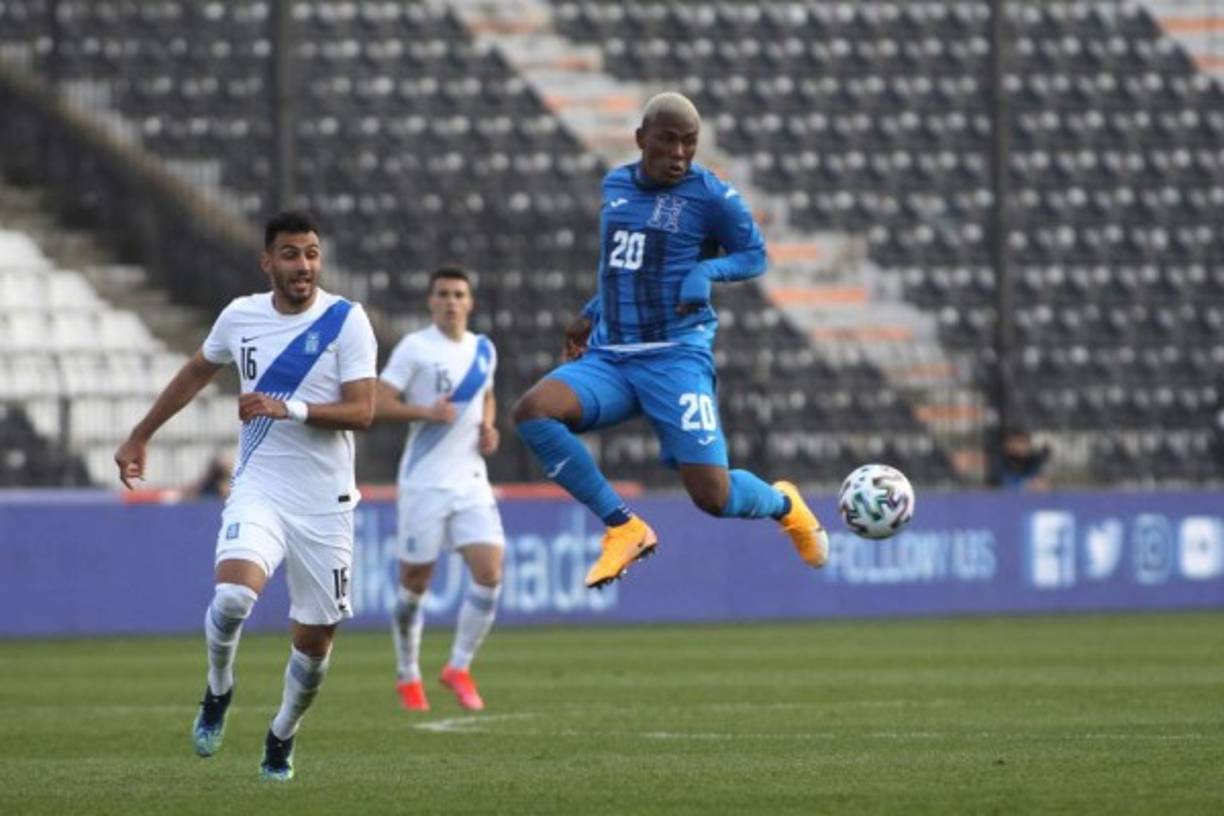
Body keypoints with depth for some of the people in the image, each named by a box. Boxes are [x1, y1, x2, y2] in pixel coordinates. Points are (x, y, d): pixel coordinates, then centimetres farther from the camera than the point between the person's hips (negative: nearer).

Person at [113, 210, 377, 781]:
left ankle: (283, 735, 34)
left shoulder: (346, 321, -7)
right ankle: (218, 692, 4)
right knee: (233, 596, -27)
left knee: (315, 639, 5)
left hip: (324, 503, -1)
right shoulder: (241, 316, 3)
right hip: (258, 490, 1)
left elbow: (362, 412, -13)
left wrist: (289, 409, -26)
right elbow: (195, 374, 22)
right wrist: (140, 436, 28)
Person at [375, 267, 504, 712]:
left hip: (471, 480, 4)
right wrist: (426, 412, -25)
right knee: (414, 584, 3)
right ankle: (407, 678, 22)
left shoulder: (484, 350, 10)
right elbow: (377, 405, -12)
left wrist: (488, 426, 8)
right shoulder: (414, 348, -7)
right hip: (424, 483, -4)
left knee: (489, 572, -12)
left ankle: (459, 668, 3)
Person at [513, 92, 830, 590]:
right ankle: (624, 528, -12)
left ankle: (784, 504, 27)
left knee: (712, 496, -12)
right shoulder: (615, 187, 12)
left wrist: (706, 271, -14)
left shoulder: (712, 196, -5)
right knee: (532, 412, -23)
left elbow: (754, 257, 5)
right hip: (609, 357, 5)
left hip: (675, 358, -5)